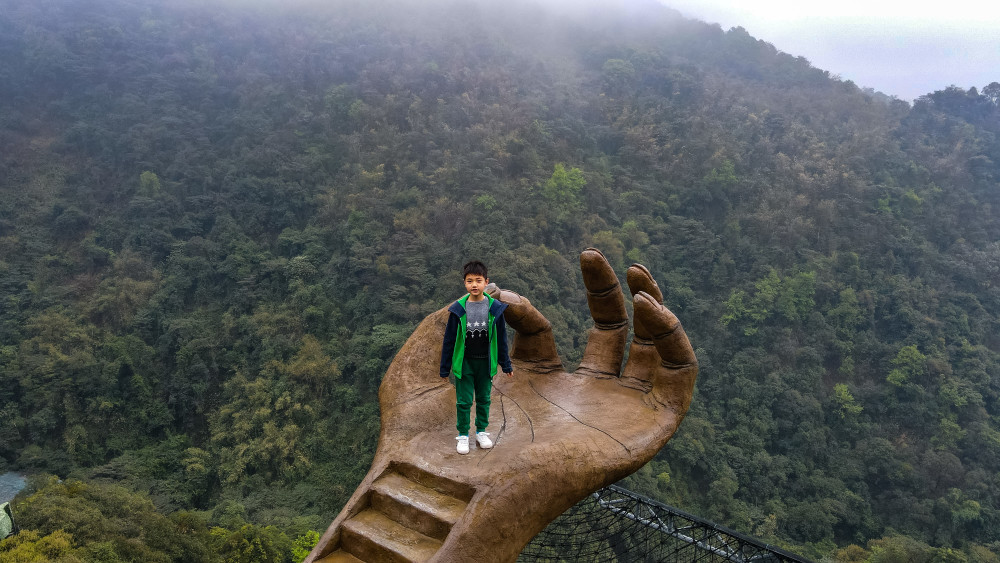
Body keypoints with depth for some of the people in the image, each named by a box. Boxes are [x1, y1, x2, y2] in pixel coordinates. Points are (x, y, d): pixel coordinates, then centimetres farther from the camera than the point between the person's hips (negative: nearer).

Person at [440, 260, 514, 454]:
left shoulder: (494, 308, -6)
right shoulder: (458, 309, -9)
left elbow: (501, 338, 3)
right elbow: (449, 340, -2)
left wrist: (506, 365, 7)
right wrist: (445, 368, 1)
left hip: (485, 362, 1)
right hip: (464, 362, -1)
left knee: (484, 399, 14)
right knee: (464, 401, 6)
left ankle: (482, 432, 31)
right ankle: (463, 436, 22)